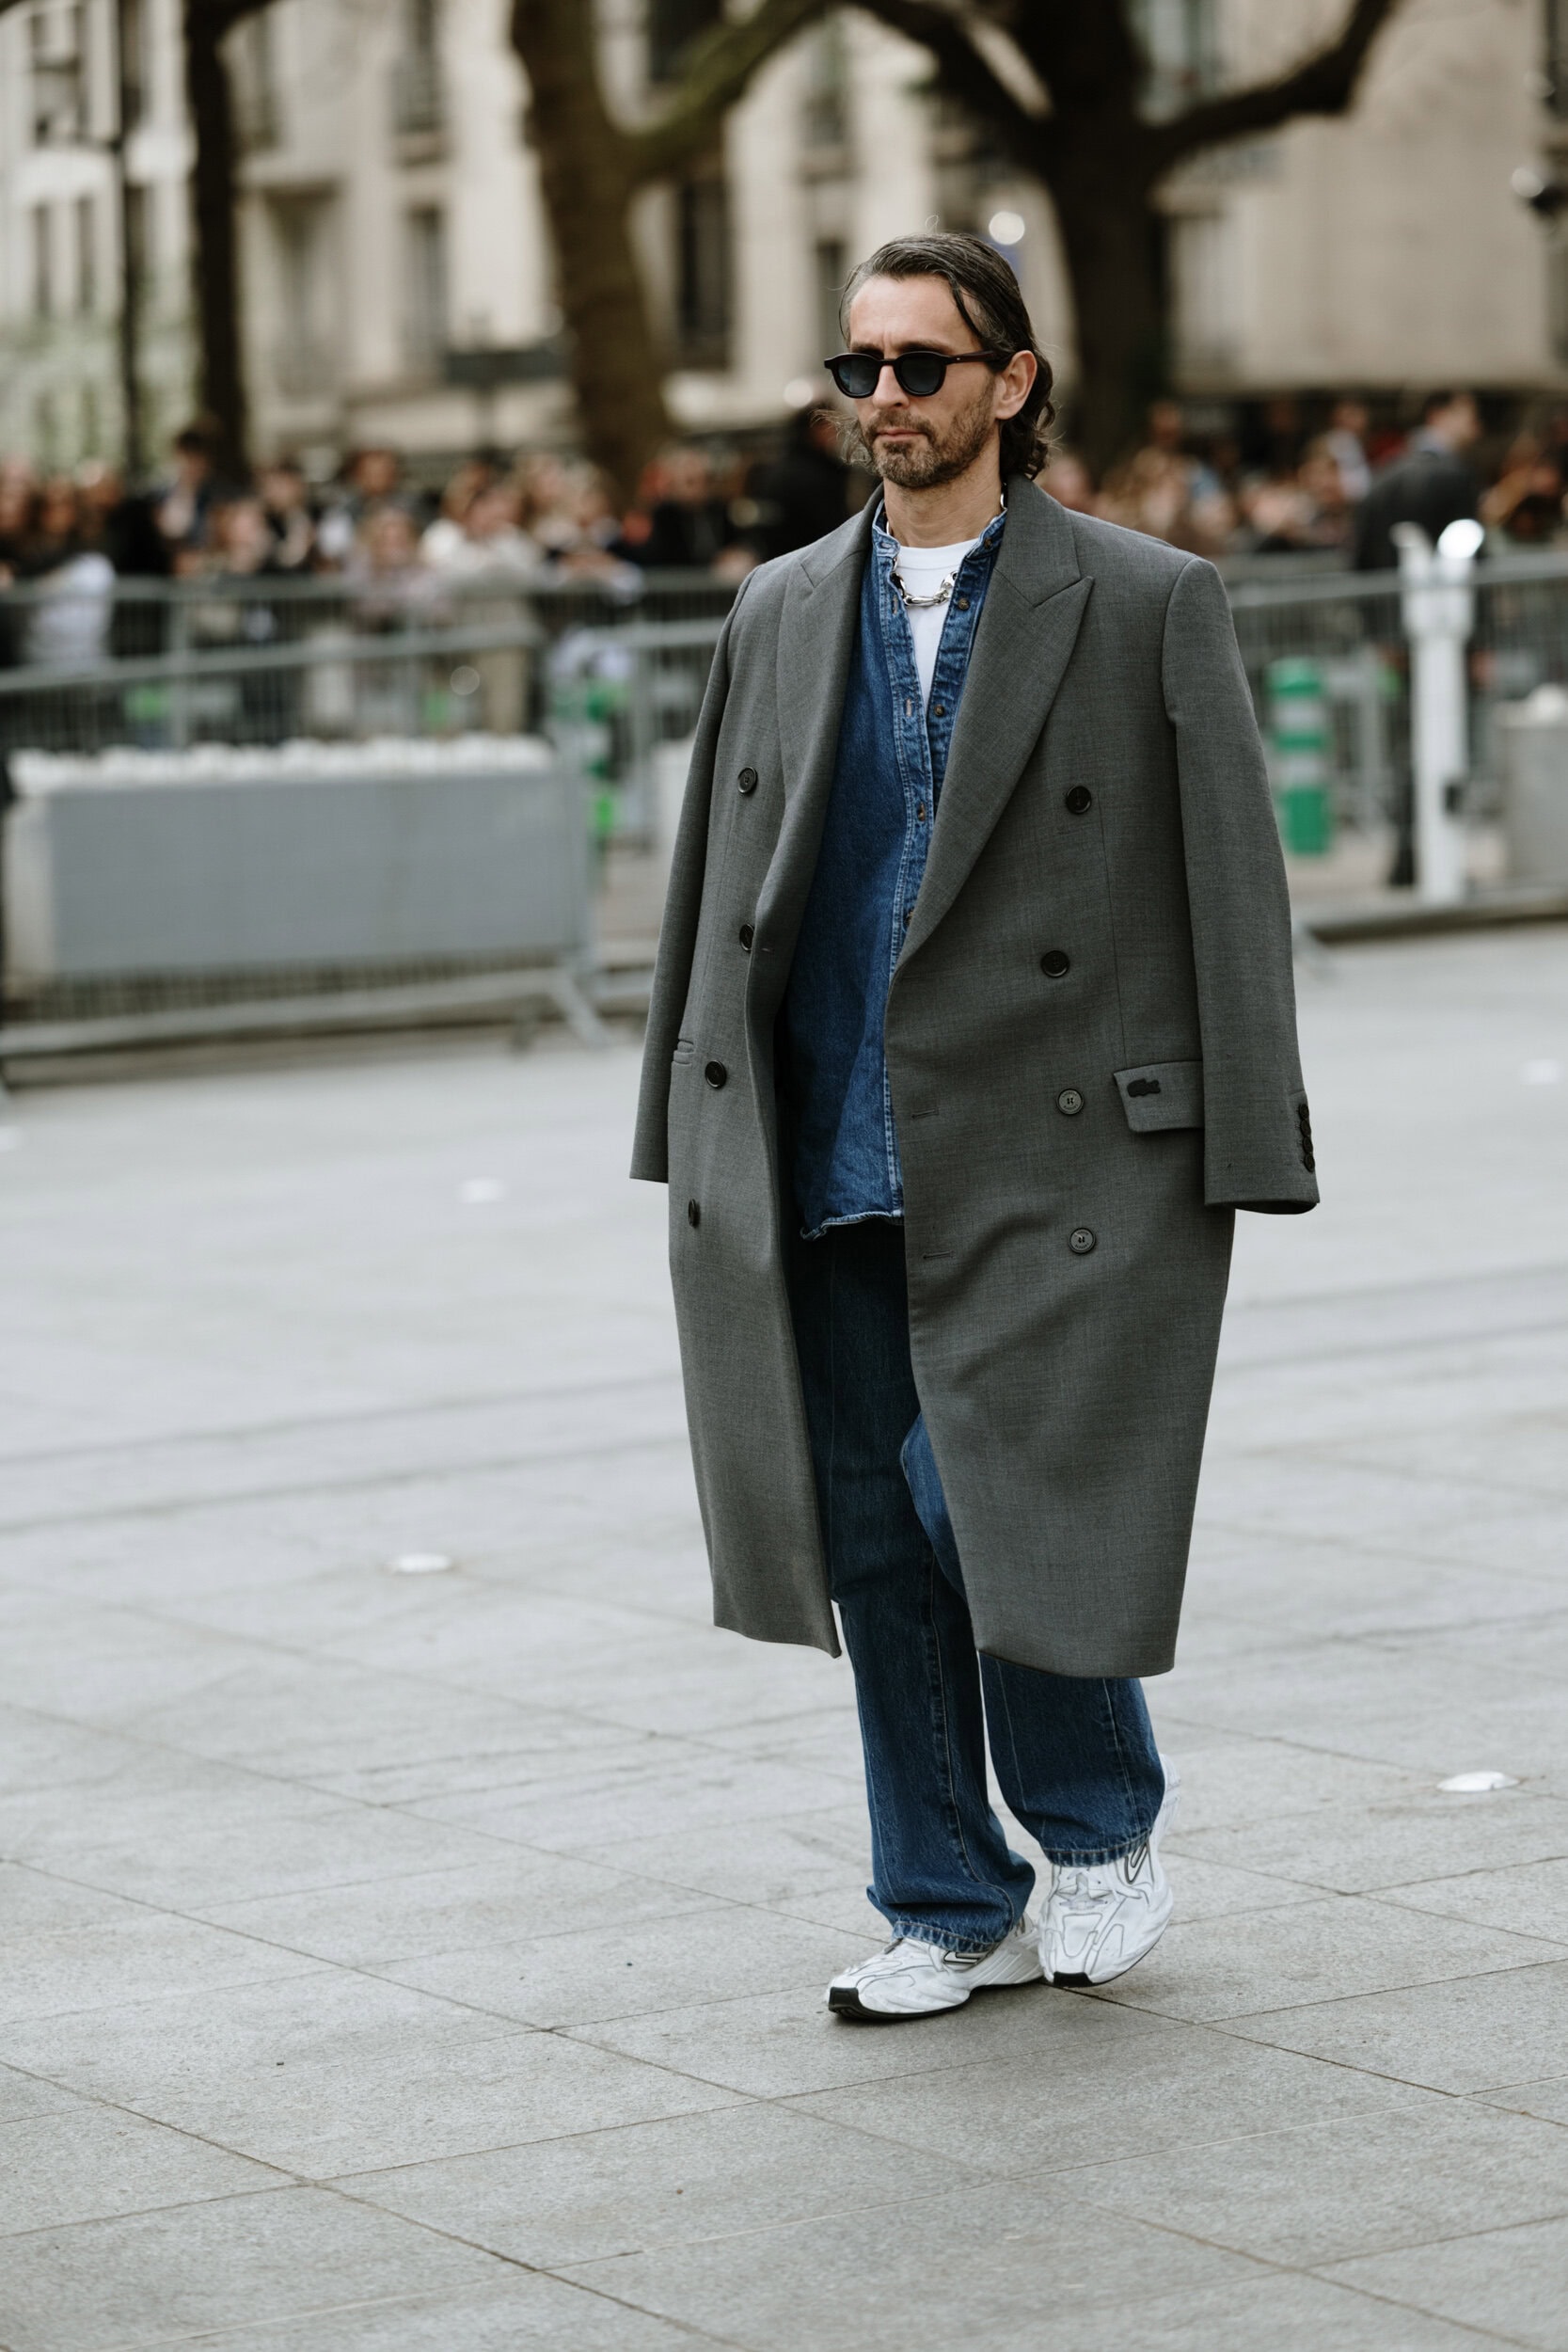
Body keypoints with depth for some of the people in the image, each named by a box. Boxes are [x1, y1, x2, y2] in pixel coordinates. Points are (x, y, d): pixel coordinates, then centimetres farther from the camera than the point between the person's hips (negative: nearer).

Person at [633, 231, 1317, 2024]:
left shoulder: (1149, 604, 0)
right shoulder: (781, 615, 12)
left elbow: (1232, 887, -2)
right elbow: (717, 887, 16)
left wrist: (1240, 1160, -7)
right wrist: (695, 1142, 12)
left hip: (1051, 1165, -4)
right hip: (828, 1169, 4)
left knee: (1006, 1515, -9)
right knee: (879, 1542, 7)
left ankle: (1103, 1827, 19)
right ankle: (950, 1909, 21)